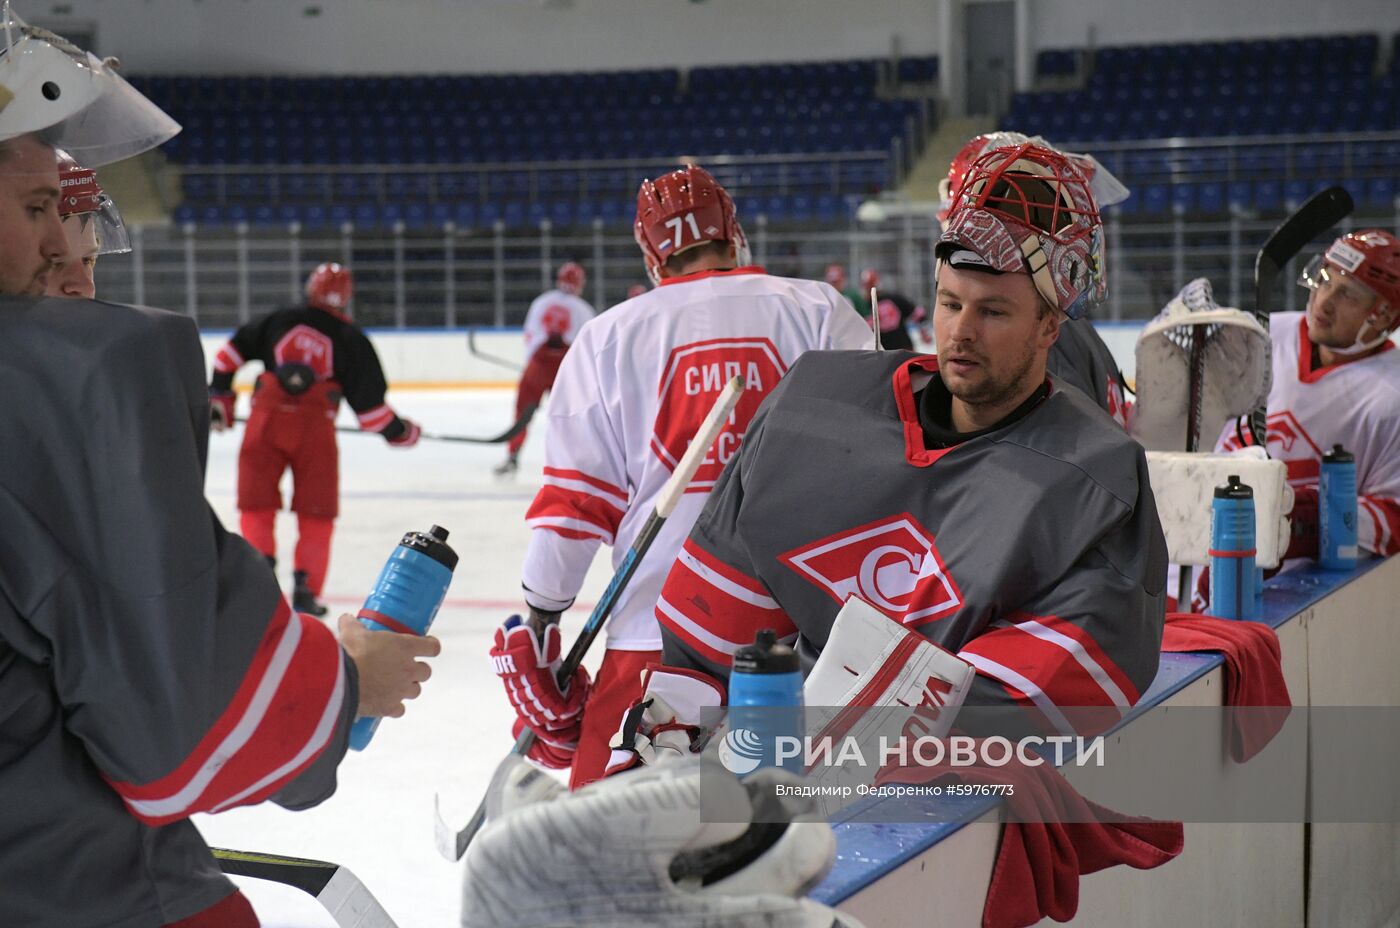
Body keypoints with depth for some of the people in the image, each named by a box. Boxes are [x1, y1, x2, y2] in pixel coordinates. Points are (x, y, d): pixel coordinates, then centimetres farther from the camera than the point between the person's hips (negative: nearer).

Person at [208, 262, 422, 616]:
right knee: (316, 514, 10)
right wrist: (400, 432, 20)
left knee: (257, 506, 9)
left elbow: (231, 353, 15)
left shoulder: (277, 321, 12)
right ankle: (306, 590, 8)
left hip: (265, 422, 1)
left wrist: (220, 395, 26)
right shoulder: (352, 340, 7)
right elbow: (369, 405, 5)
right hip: (314, 428, -1)